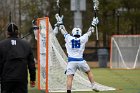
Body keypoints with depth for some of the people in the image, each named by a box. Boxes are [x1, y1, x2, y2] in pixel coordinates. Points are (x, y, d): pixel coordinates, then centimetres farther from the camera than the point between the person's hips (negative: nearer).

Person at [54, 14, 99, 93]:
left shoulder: (69, 38, 5)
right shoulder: (83, 39, 5)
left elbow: (63, 31, 18)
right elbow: (89, 32, 19)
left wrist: (60, 23, 32)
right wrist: (93, 24, 34)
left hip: (71, 61, -1)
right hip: (81, 61, 1)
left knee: (69, 77, -8)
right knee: (89, 72, 24)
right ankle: (94, 85, 19)